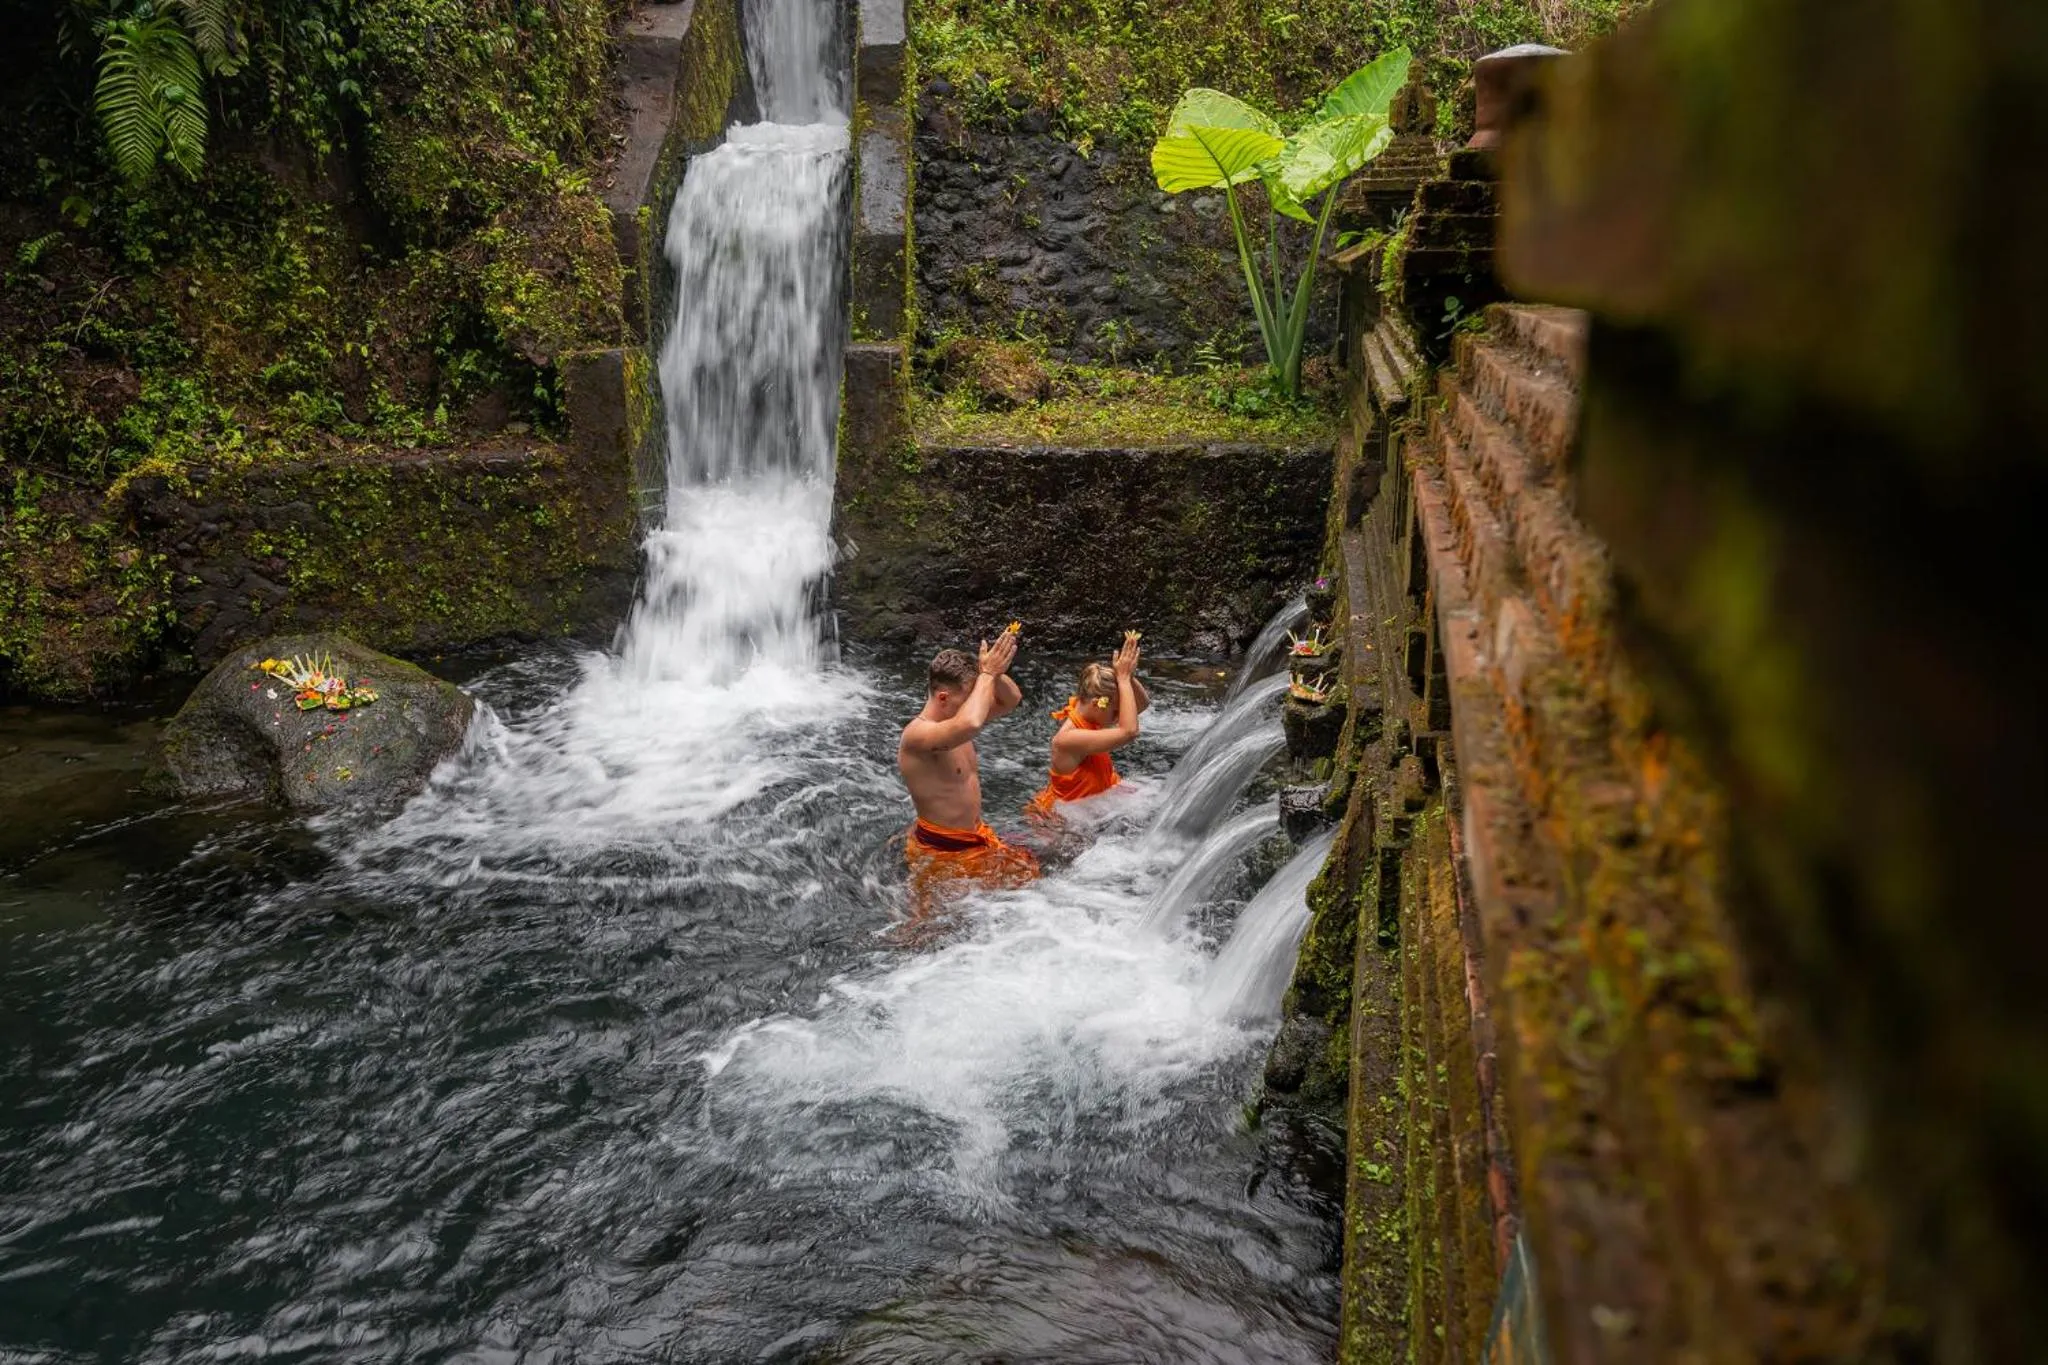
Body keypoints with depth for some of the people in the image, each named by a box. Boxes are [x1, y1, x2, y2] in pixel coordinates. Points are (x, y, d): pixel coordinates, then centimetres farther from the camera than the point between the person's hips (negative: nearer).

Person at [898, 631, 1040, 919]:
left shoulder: (954, 719, 0)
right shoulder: (917, 734, -29)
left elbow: (1011, 701, 6)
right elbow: (970, 724, -49)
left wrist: (995, 672, -16)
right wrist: (988, 673, -36)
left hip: (977, 838, 9)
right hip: (941, 852, -9)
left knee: (1029, 873, 20)